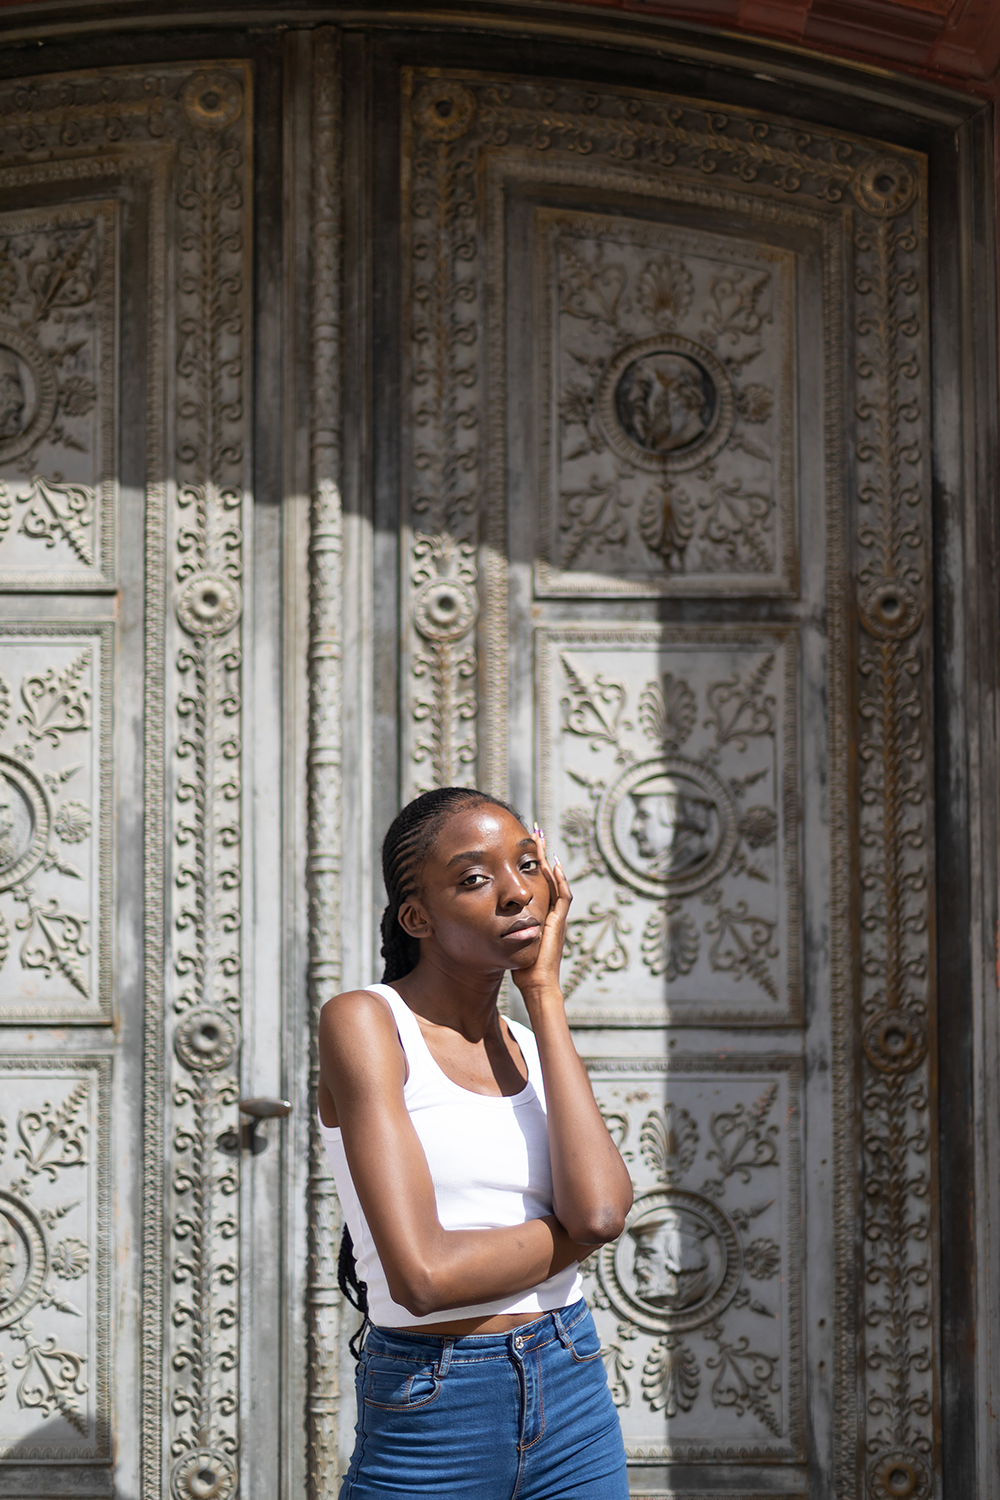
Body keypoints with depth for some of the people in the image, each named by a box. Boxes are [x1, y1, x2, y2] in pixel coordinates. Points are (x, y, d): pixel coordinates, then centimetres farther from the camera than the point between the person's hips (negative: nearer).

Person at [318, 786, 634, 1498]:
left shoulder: (533, 1045, 9)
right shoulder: (362, 1022, -10)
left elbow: (601, 1206, -14)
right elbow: (424, 1274, -20)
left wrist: (543, 990, -6)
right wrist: (576, 1231, -5)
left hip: (574, 1402, 5)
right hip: (430, 1422, -5)